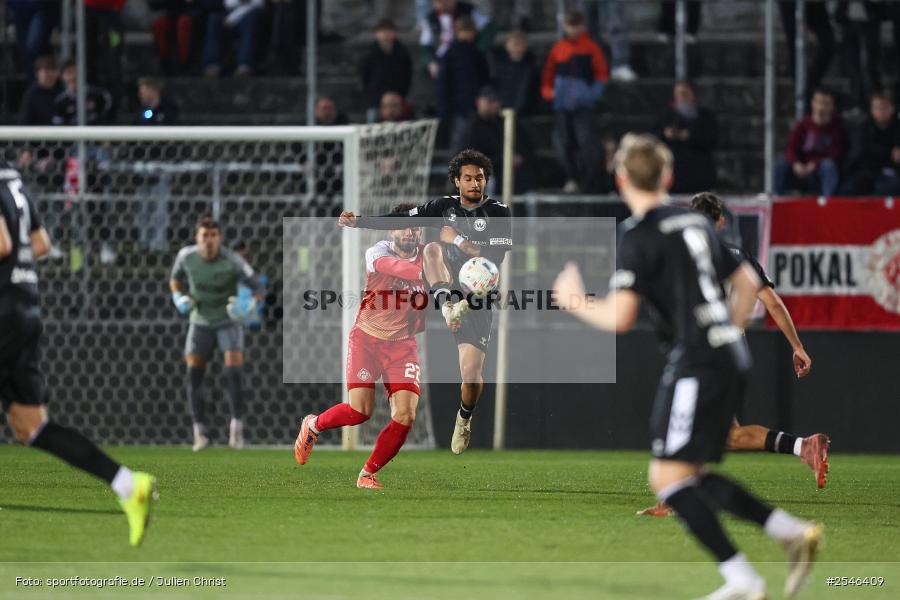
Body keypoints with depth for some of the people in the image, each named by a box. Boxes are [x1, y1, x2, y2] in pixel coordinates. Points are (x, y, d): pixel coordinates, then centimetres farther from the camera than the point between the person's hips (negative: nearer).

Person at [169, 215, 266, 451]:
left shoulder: (232, 261, -23)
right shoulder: (186, 256, -13)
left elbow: (258, 287, -14)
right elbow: (175, 278, 10)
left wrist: (251, 304, -35)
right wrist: (178, 297, -10)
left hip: (229, 321, -3)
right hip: (201, 322, 3)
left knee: (234, 371, -18)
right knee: (193, 374, -5)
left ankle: (237, 426, -2)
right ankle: (199, 433, 5)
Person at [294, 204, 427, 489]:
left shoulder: (428, 255, -3)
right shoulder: (378, 252, -16)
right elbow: (390, 265, -37)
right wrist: (422, 272, -52)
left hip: (402, 344, 3)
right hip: (367, 337, -3)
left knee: (405, 416, -12)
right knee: (360, 411, -14)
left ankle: (368, 474, 8)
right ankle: (313, 425, 19)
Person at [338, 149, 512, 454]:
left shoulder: (498, 213, -3)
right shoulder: (445, 206, 8)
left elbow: (498, 255, -13)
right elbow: (402, 220, 3)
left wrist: (459, 241, -14)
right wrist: (359, 221, -5)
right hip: (448, 284, 2)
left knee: (471, 372, -10)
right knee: (432, 248, -28)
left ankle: (465, 418, 22)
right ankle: (449, 305, -47)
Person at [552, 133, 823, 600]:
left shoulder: (638, 236, -9)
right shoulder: (695, 223, 15)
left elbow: (620, 318, -15)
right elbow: (747, 283, 22)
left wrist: (575, 302, 3)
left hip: (696, 363, -8)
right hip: (729, 358, 8)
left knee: (668, 477, -6)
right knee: (692, 476, 16)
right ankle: (794, 532, 7)